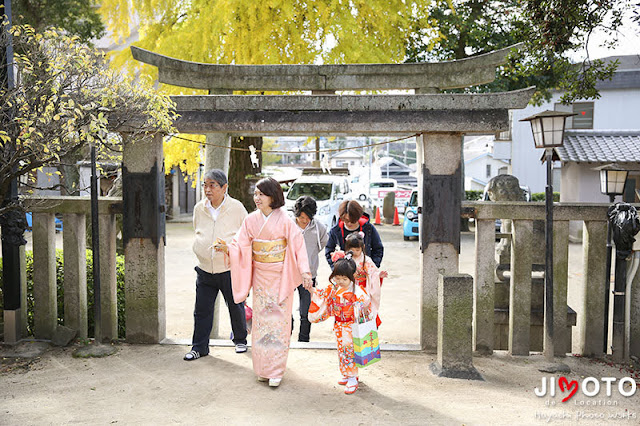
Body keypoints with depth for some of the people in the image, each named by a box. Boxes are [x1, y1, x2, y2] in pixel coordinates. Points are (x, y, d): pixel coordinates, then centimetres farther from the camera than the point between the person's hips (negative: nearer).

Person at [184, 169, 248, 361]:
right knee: (202, 310, 5)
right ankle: (199, 346, 19)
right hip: (205, 269, 3)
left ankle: (240, 340, 33)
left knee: (236, 307, 13)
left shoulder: (236, 208, -8)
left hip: (230, 269, -3)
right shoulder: (199, 208, 3)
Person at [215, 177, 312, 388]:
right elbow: (241, 246, 1)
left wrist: (305, 272, -18)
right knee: (261, 320, 8)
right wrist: (227, 247, -20)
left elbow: (298, 246, -10)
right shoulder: (251, 220, 2)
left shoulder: (284, 220, -10)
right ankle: (262, 368, 21)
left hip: (280, 277, -4)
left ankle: (276, 371, 8)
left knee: (278, 321, -1)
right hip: (260, 277, 4)